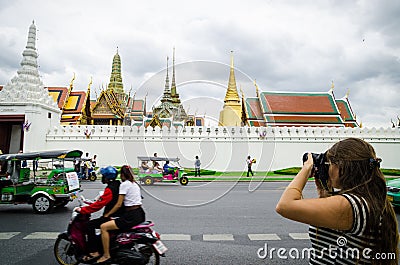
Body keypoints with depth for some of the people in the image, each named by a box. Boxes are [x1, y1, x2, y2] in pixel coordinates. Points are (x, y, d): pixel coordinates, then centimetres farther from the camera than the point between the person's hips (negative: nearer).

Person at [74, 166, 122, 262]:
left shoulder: (110, 189, -19)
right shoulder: (118, 185, 9)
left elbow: (98, 205, -22)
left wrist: (82, 210, -15)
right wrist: (92, 203, 25)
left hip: (112, 217, -10)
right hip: (119, 215, 10)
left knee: (90, 225, -9)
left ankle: (94, 251, -8)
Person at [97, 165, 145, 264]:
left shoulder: (124, 184, -9)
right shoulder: (135, 183, 16)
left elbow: (119, 204, -10)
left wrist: (107, 214, 2)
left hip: (131, 216, -10)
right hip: (140, 214, 10)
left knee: (103, 227, -8)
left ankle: (106, 255, -2)